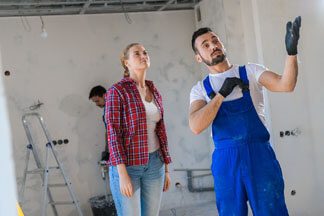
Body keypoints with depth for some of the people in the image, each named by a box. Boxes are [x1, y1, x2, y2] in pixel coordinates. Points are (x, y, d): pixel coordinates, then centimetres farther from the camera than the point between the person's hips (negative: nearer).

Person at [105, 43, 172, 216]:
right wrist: (122, 174, -19)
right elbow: (113, 132, -13)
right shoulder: (117, 91, -8)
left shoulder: (154, 92, 11)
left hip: (154, 164, 6)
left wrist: (166, 168, 13)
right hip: (127, 165, -6)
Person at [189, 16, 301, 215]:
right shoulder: (200, 89, 8)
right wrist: (222, 93, -11)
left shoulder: (250, 71, 7)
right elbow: (196, 126, -9)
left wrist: (292, 51, -25)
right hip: (225, 161, 1)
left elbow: (286, 85, -10)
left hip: (259, 155, -1)